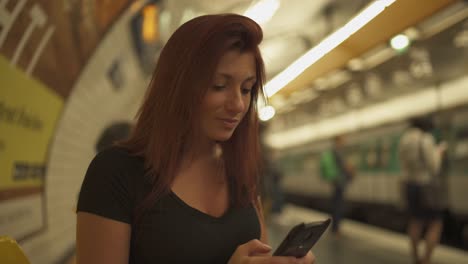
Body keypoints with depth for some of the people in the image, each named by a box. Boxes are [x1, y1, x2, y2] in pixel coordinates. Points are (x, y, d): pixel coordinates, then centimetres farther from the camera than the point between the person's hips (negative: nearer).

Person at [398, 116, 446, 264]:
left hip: (410, 184, 7)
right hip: (427, 186, -7)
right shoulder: (426, 140, -17)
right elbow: (434, 168, -17)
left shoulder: (404, 141, 5)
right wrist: (438, 152, 1)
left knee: (416, 221, 18)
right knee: (436, 224, 1)